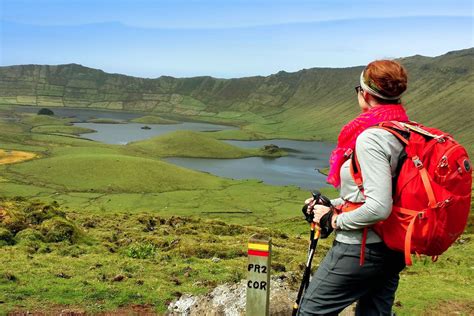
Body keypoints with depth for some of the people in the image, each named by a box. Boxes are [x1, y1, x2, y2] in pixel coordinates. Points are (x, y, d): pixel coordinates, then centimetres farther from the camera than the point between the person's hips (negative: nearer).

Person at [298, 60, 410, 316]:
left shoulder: (370, 138, -22)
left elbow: (378, 208, -29)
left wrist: (335, 220, -14)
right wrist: (332, 205, 11)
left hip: (361, 248, -9)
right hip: (393, 248, 9)